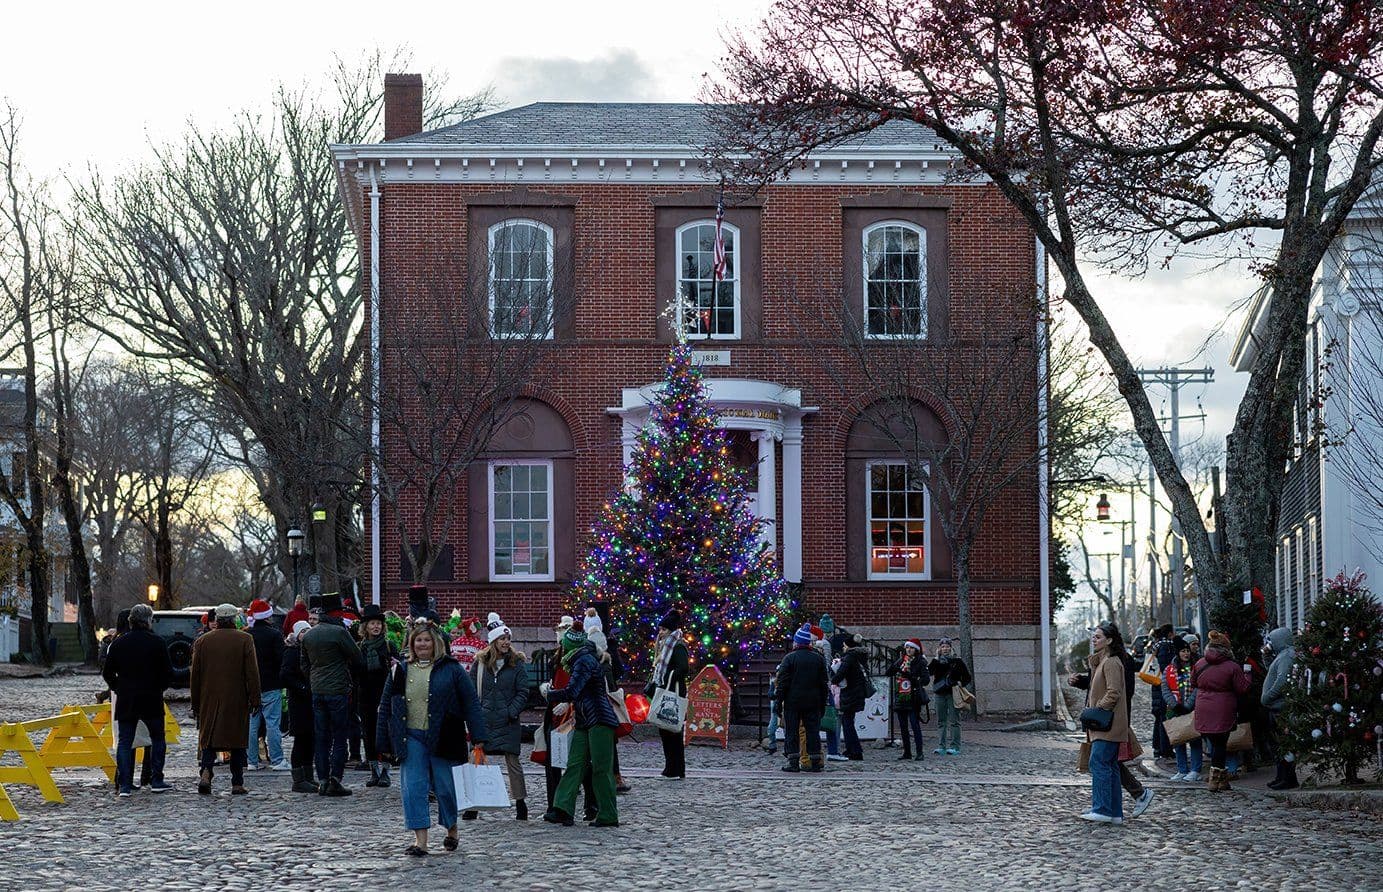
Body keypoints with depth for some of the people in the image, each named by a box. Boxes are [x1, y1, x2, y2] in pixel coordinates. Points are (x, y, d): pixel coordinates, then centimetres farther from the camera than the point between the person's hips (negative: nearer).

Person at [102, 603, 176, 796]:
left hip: (125, 701, 2)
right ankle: (156, 781, 9)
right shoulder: (157, 643, -6)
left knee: (124, 742, 4)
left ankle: (124, 785, -4)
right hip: (152, 701, -2)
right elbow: (168, 673, -5)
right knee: (157, 739, 12)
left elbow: (107, 673, 5)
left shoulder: (118, 643, 2)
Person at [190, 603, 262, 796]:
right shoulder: (245, 640, -4)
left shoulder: (202, 641, 4)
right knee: (237, 740, 6)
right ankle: (237, 784, 6)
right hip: (237, 700, -2)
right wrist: (254, 700, -2)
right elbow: (252, 673, -7)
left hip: (209, 700, 2)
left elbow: (195, 675, 7)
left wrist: (196, 704, 13)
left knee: (209, 737, 8)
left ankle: (206, 773, -15)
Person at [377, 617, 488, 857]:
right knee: (413, 788, -7)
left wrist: (478, 740, -6)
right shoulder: (400, 671, 9)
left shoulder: (451, 669, 0)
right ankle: (420, 840, -7)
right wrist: (384, 745, 9)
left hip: (442, 738, -2)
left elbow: (471, 704, 0)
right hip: (411, 738, 2)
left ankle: (452, 830, 28)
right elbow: (385, 708, 13)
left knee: (446, 788, 4)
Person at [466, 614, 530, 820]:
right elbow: (472, 690, 9)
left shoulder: (517, 663, 1)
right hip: (483, 721, 2)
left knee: (513, 762, 3)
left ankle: (520, 804, 13)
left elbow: (523, 693, 0)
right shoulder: (480, 662, 6)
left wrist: (511, 712, -11)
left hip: (507, 723, -2)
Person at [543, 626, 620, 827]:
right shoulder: (580, 660, 16)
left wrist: (548, 693, -6)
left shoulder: (585, 661, -14)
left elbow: (570, 693, -20)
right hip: (584, 722, 10)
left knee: (601, 769, -5)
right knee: (574, 765, 0)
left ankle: (608, 816, -1)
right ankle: (563, 810, -6)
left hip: (600, 720, -10)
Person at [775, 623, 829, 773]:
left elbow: (782, 682, -6)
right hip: (813, 703, 3)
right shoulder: (818, 659, 6)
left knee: (791, 731, 2)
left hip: (792, 702, -3)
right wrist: (823, 703, 15)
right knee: (813, 731, 6)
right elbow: (825, 683, 9)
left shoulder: (789, 658, -5)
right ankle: (815, 762, 4)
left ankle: (793, 762, -2)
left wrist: (779, 701, 0)